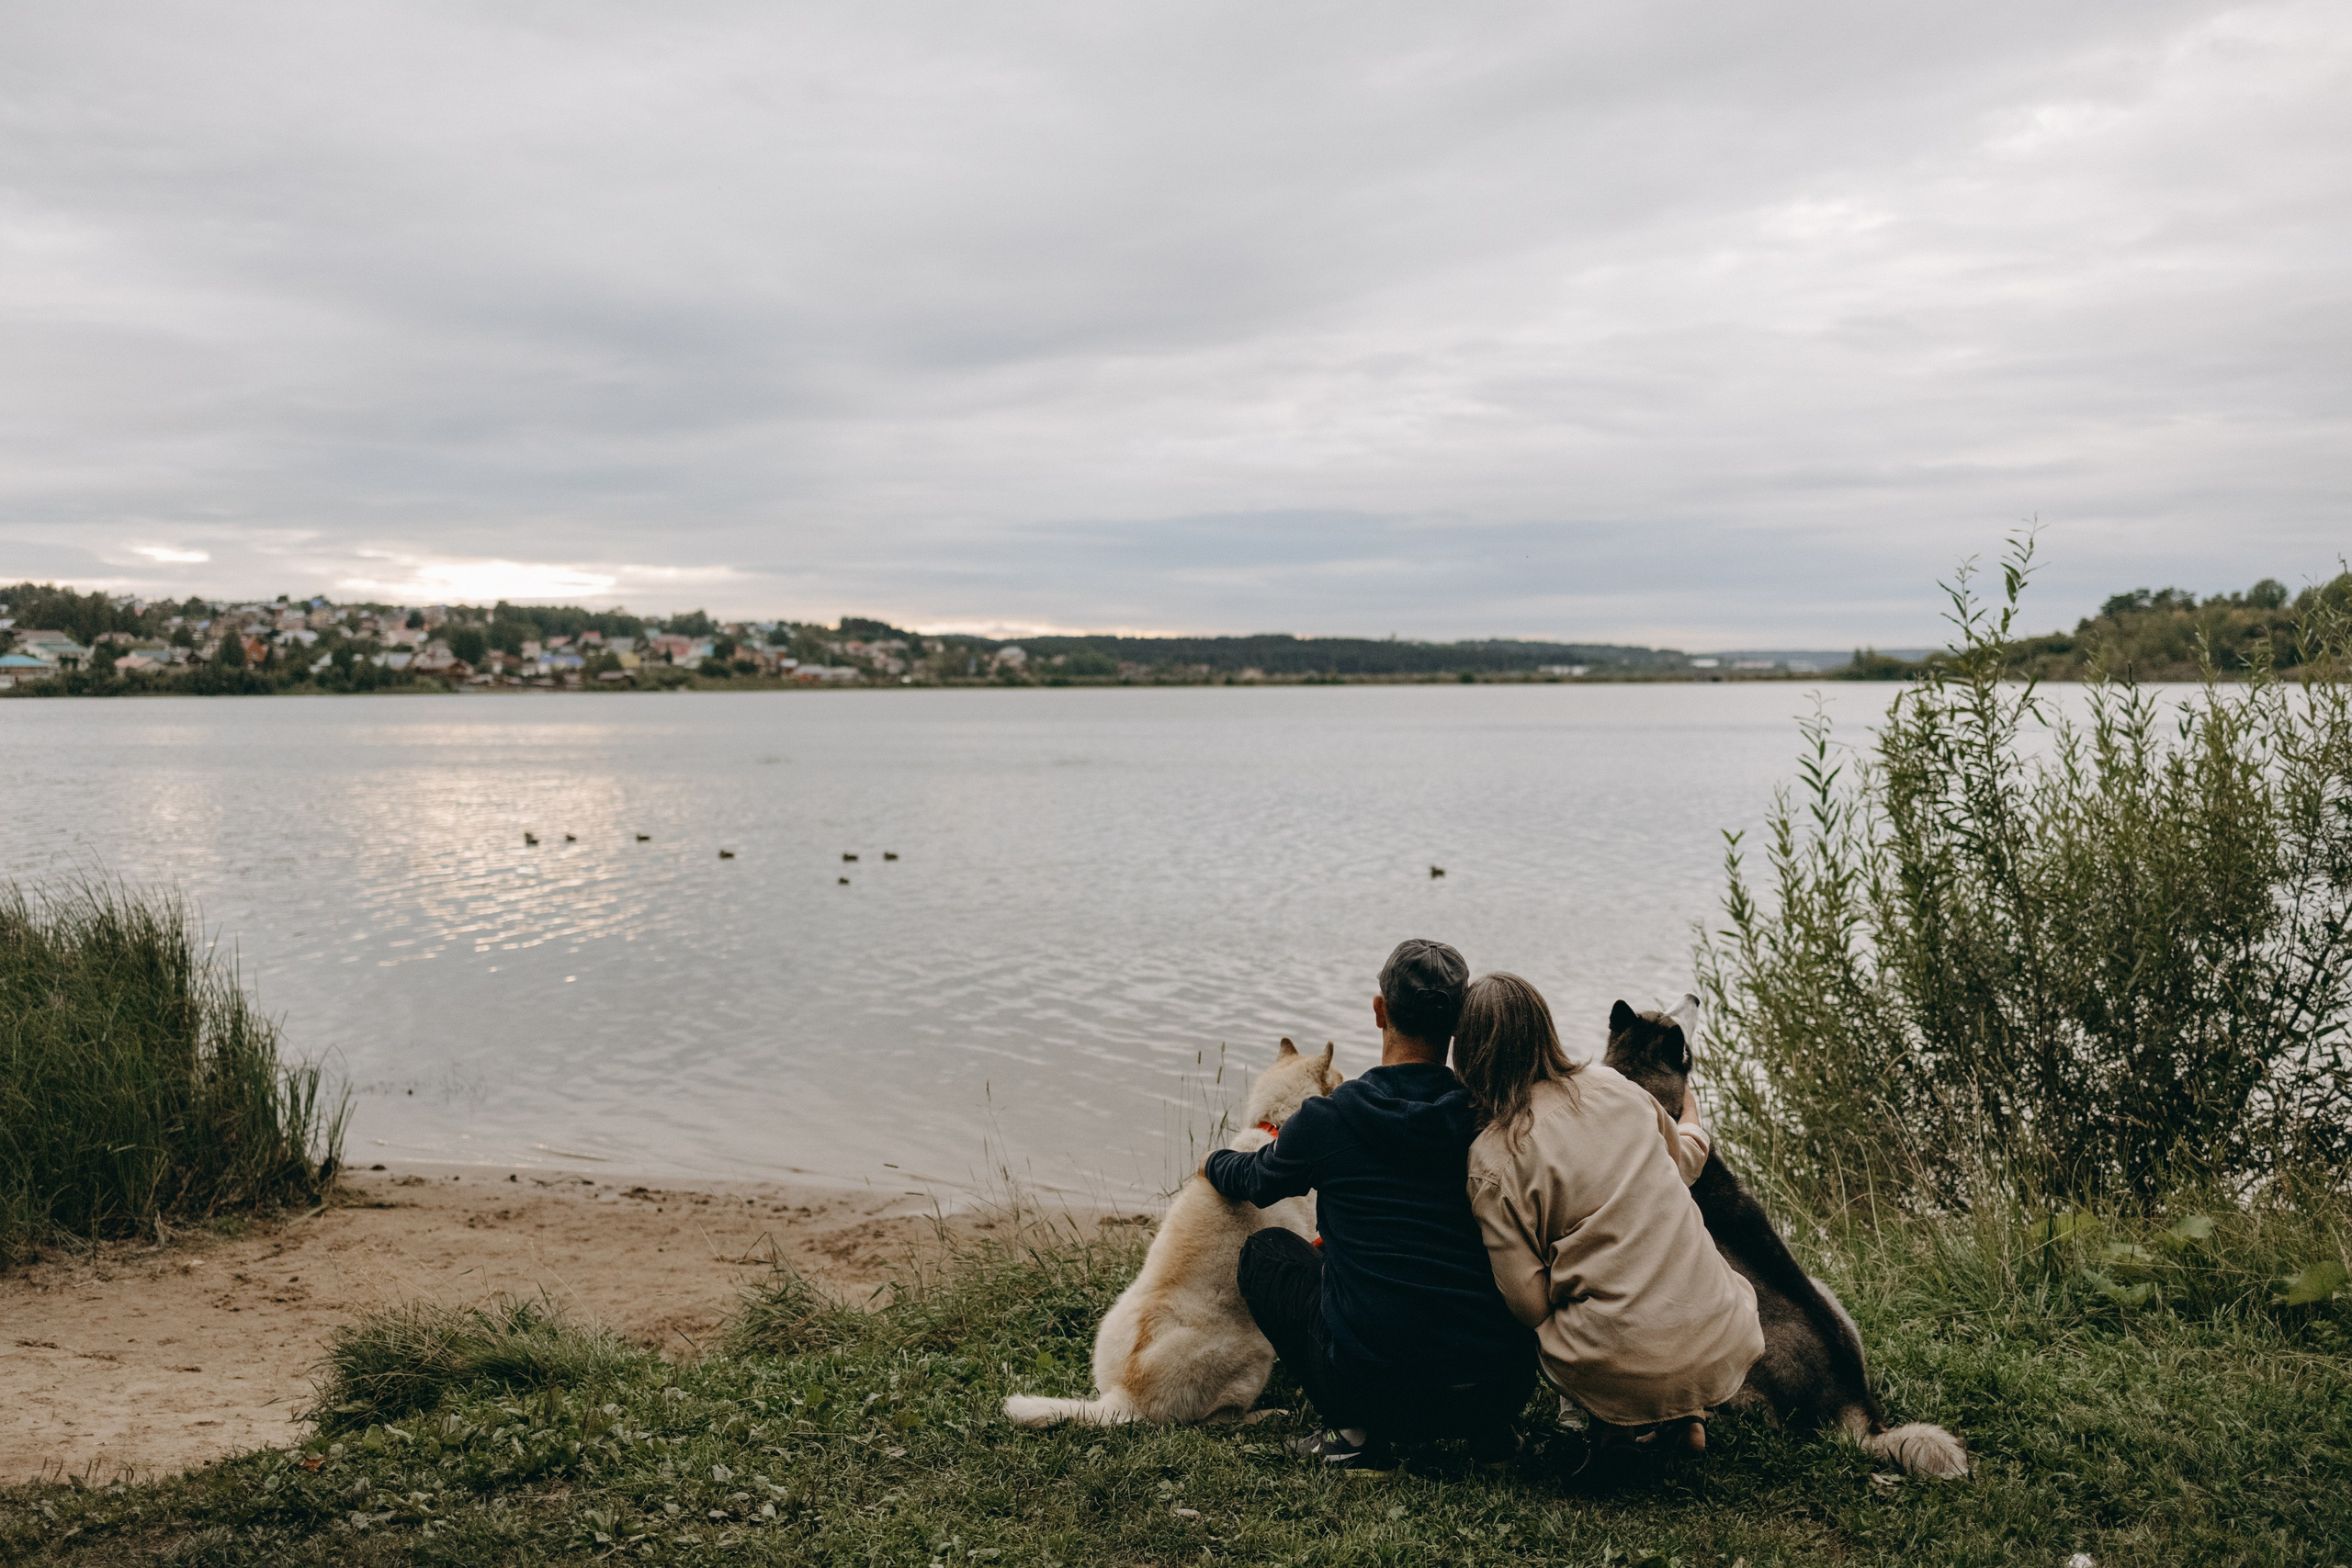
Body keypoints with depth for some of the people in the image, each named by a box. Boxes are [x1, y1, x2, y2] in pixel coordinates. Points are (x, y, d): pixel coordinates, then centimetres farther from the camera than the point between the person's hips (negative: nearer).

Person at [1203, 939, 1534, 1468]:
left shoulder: (1326, 1119, -6)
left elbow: (1253, 1182, 18)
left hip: (1376, 1382, -3)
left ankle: (1354, 1428, 9)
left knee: (1265, 1250, 21)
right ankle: (1487, 1429, 17)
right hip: (1504, 1391, 4)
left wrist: (1216, 1162, 44)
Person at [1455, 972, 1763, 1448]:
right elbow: (1683, 1162, 24)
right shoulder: (1616, 1087, 3)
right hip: (1722, 1348, 4)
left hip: (1622, 1368, -4)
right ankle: (1690, 1414, 19)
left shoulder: (1494, 1158, -11)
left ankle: (1621, 1423, 10)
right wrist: (1692, 1119, 47)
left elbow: (1529, 1305, -10)